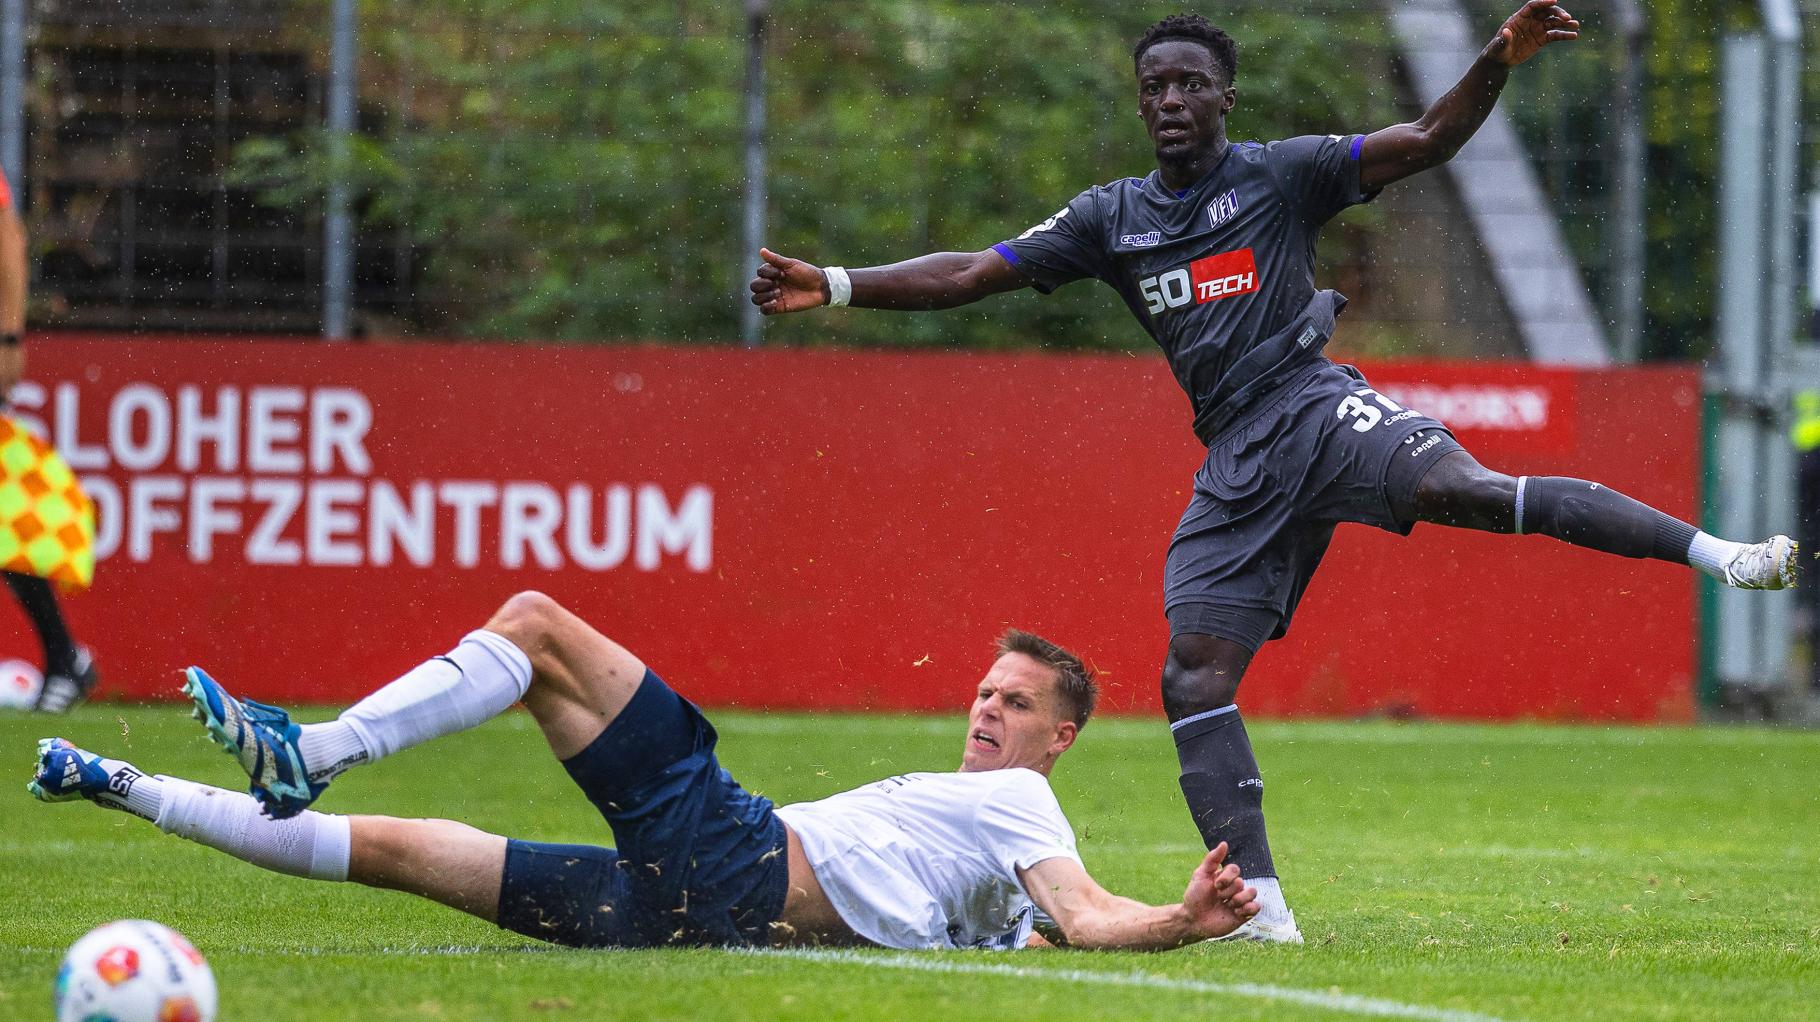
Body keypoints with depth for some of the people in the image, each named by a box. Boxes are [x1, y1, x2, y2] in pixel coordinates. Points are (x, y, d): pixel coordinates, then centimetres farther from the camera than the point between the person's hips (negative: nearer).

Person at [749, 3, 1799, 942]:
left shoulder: (1280, 173, 5)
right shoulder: (1113, 218, 17)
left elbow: (1425, 143, -4)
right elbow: (971, 275, 17)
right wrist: (835, 286, 7)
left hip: (1316, 407, -5)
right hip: (1237, 466, 5)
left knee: (1457, 488, -33)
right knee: (1194, 679, -8)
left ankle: (1714, 549, -38)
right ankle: (1263, 908, -8)